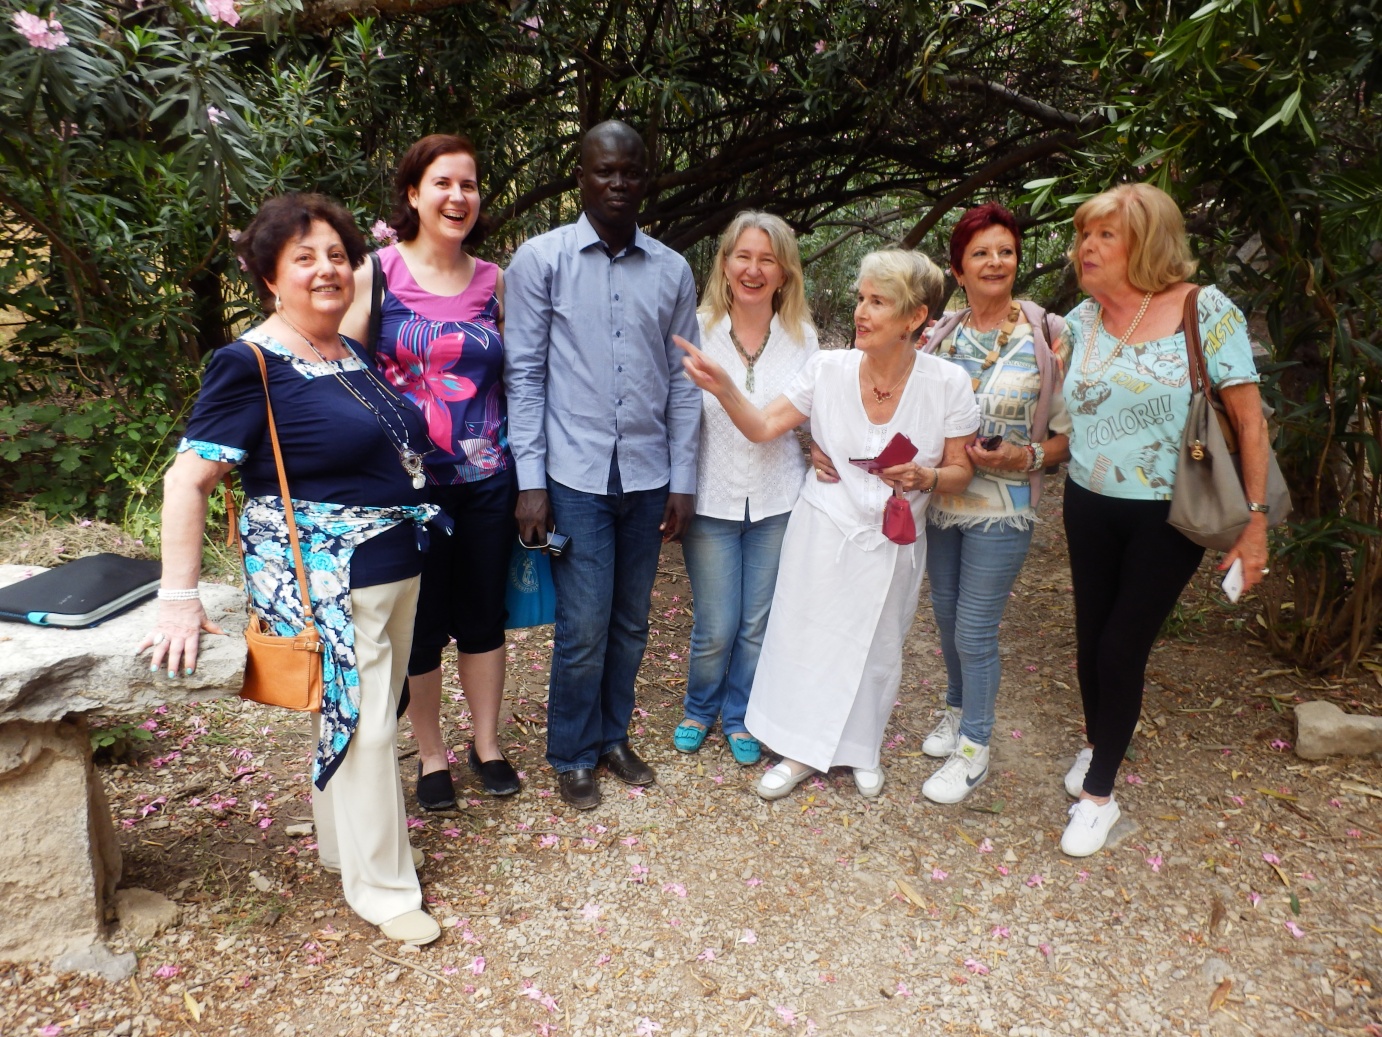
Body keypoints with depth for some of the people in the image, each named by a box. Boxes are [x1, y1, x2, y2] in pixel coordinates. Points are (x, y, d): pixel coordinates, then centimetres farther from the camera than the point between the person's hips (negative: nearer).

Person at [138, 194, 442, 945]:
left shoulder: (350, 354, 9)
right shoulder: (251, 364, -14)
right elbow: (187, 480, -17)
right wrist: (179, 598, -20)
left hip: (394, 567, 8)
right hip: (325, 582, -8)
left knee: (370, 719, 18)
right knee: (359, 726, 1)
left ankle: (349, 846, 39)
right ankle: (382, 889, 19)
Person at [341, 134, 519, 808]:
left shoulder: (493, 280, 6)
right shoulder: (375, 273, -3)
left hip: (487, 478, 3)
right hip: (409, 480, -3)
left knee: (484, 615, 13)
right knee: (421, 623, 8)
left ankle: (486, 744, 32)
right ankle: (431, 755, 28)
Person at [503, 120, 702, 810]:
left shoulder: (672, 270, 7)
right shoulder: (541, 260, -1)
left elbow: (683, 382, 8)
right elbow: (524, 374, -3)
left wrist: (682, 481, 5)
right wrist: (530, 481, -8)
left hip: (647, 477, 3)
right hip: (575, 475, -3)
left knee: (631, 622, 13)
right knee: (584, 629, 0)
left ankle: (613, 737, 32)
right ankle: (573, 756, 21)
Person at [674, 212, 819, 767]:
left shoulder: (802, 336, 2)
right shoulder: (698, 329, -5)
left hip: (778, 501, 2)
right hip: (712, 499, -2)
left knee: (759, 623, 11)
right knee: (716, 627, 4)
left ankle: (740, 717, 35)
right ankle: (699, 710, 34)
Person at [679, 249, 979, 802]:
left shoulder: (947, 383, -13)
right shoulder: (828, 368, -11)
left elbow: (960, 471, -4)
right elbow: (762, 427, -8)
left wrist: (924, 477, -25)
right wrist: (724, 388, -25)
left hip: (893, 543, 0)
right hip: (823, 529, 0)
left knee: (876, 649, 16)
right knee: (808, 637, 9)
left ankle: (861, 749, 41)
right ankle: (801, 750, 31)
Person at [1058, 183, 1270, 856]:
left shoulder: (1205, 312, -11)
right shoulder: (1079, 321, 1)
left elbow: (1248, 418, -10)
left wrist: (1255, 520, -12)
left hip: (1168, 516, -4)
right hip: (1090, 507, 4)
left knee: (1122, 648, -1)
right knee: (1091, 638, 14)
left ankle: (1099, 791, 18)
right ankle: (1097, 743, 41)